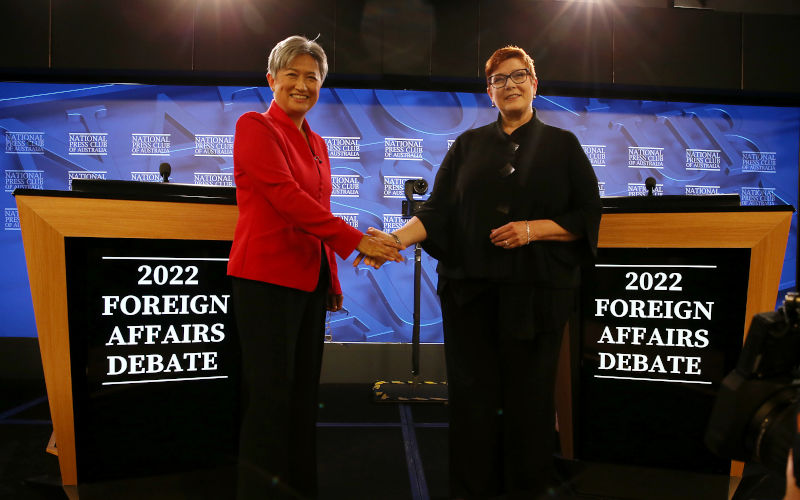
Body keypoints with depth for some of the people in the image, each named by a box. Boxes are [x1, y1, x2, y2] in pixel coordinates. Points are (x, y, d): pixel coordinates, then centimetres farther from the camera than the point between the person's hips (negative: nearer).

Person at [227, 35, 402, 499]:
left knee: (304, 392, 10)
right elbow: (286, 195, -16)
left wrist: (333, 280, 13)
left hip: (311, 279, 7)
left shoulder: (317, 144, 19)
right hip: (268, 277, -7)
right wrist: (355, 240, -18)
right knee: (271, 394, -4)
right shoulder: (256, 126, -3)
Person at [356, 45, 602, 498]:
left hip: (534, 292, -1)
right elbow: (438, 211, 5)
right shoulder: (469, 144, 14)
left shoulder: (562, 145, 10)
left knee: (528, 398, 1)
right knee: (473, 397, 2)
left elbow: (588, 217, 5)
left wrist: (534, 229, -10)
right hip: (471, 289, 2)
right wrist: (397, 238, -12)